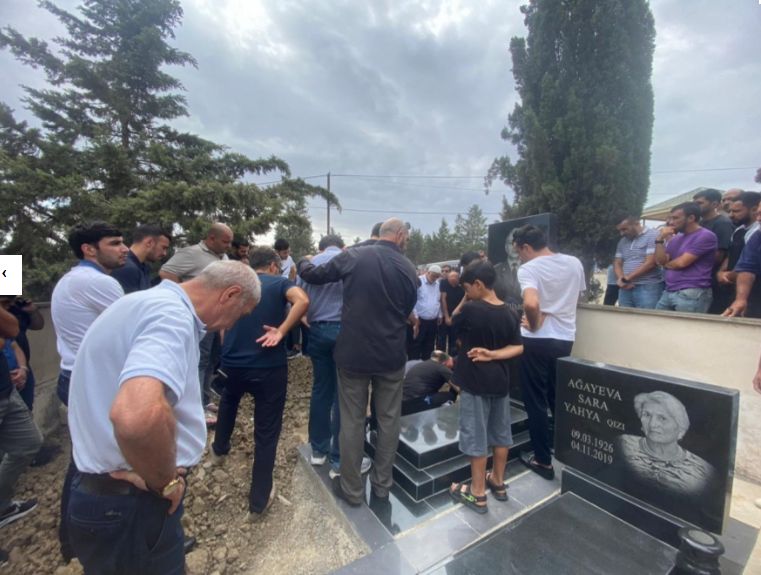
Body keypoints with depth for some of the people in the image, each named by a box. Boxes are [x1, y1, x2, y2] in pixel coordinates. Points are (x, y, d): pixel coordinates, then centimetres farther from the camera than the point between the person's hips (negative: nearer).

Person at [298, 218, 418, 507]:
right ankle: (382, 483, 33)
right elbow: (407, 311, 9)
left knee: (352, 421, 13)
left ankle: (352, 489, 28)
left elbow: (313, 275, 4)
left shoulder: (353, 256, -7)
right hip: (391, 355, 1)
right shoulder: (408, 268, -1)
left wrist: (303, 262, 26)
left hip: (353, 352, -1)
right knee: (388, 420, 17)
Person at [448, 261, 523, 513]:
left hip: (475, 380, -6)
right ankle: (498, 482, 36)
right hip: (500, 379, 7)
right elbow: (518, 348, -3)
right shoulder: (510, 314, -1)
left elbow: (454, 320, 1)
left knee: (476, 436, 5)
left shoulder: (471, 310, -19)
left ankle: (477, 494, 18)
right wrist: (493, 355, -11)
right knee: (500, 432, 19)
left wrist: (468, 300, 3)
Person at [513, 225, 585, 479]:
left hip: (537, 341, -7)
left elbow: (531, 304, -33)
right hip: (565, 339, 7)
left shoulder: (528, 268, -16)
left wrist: (534, 325, -15)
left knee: (536, 402, 8)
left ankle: (543, 460, 19)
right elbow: (574, 298, 17)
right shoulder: (574, 263, 5)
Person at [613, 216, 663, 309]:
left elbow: (650, 263, -11)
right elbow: (617, 263, 15)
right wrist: (621, 279, -5)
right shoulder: (622, 241, 17)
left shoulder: (652, 236, -2)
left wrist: (626, 278, -8)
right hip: (626, 288, 6)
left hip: (648, 288, -5)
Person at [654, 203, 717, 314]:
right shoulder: (675, 239, 17)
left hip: (692, 293, -7)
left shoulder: (706, 236, -5)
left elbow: (682, 262, -12)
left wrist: (666, 264, 8)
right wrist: (660, 239, 1)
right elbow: (660, 261, 9)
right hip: (668, 292, 7)